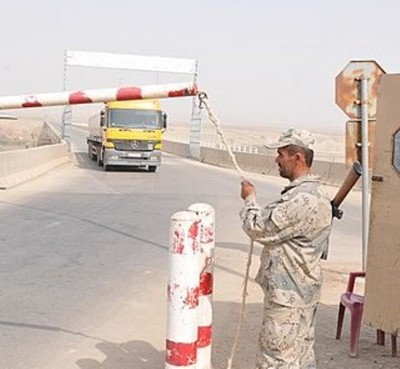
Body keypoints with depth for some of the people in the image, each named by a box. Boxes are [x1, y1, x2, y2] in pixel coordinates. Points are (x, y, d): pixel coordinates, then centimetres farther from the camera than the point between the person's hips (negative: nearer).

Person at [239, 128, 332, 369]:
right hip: (302, 291, 10)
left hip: (288, 296, -10)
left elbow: (259, 228, -19)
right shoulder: (313, 192, 11)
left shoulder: (303, 199, -25)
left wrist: (250, 199, -4)